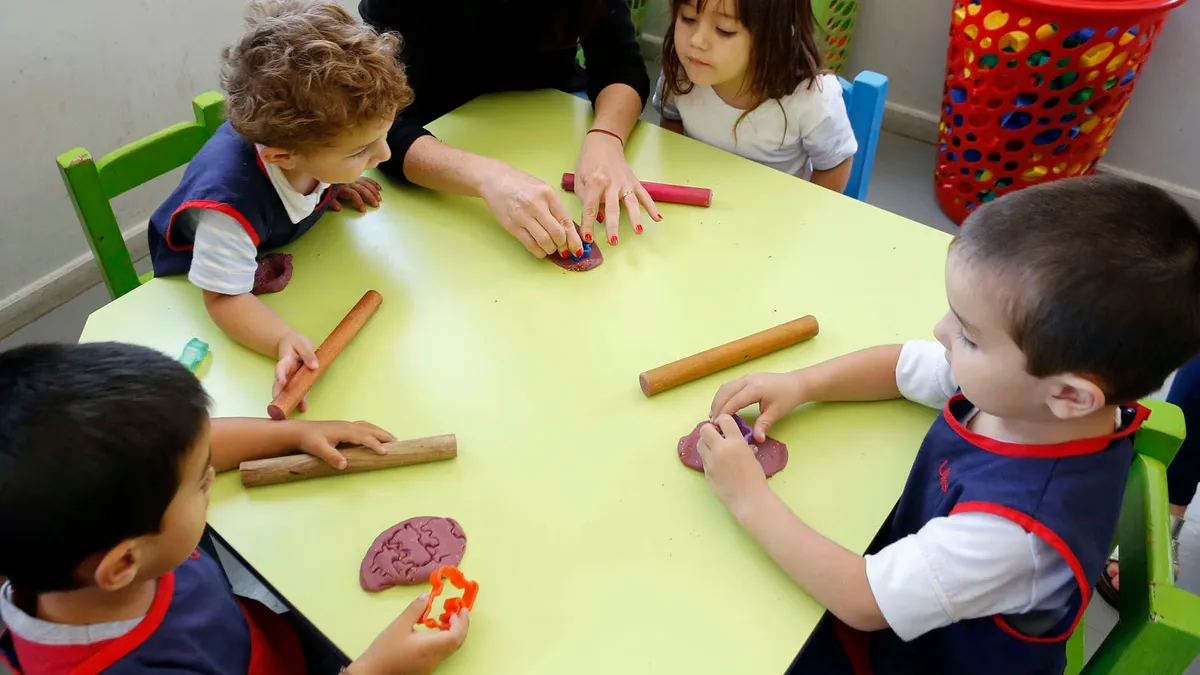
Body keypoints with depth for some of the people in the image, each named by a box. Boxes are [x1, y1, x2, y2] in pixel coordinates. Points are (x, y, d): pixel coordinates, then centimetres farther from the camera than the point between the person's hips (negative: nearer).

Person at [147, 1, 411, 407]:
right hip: (199, 284, -6)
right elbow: (225, 297, -38)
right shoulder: (231, 199, -45)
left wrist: (332, 186, -17)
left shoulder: (299, 127, -26)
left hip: (280, 258, 6)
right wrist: (284, 341, -54)